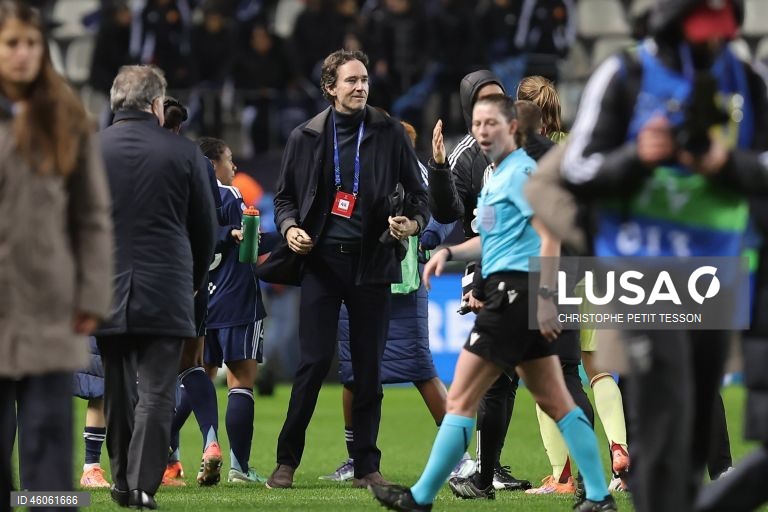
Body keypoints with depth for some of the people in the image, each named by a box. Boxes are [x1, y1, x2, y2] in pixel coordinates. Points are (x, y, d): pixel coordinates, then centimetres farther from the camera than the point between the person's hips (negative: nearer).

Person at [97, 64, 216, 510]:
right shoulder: (184, 153, -4)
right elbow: (205, 227, 5)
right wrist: (193, 282, 20)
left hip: (106, 292, 2)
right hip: (166, 291, -2)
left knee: (118, 392, 14)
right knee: (156, 393, -2)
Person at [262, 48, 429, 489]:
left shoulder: (389, 134, 4)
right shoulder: (306, 137, 5)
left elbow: (418, 193, 8)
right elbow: (285, 196, 14)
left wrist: (413, 223, -13)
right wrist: (290, 227, -6)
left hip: (371, 261, 1)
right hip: (321, 259, -1)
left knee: (369, 367, 3)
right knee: (314, 361, -6)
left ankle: (367, 466, 10)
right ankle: (287, 460, 5)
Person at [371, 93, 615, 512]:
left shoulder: (521, 171, -9)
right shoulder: (496, 176, 19)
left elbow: (551, 233, -18)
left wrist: (545, 297, -23)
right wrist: (449, 253, 14)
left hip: (515, 290, -10)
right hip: (512, 294, 10)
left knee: (460, 399, -6)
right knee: (555, 401, 10)